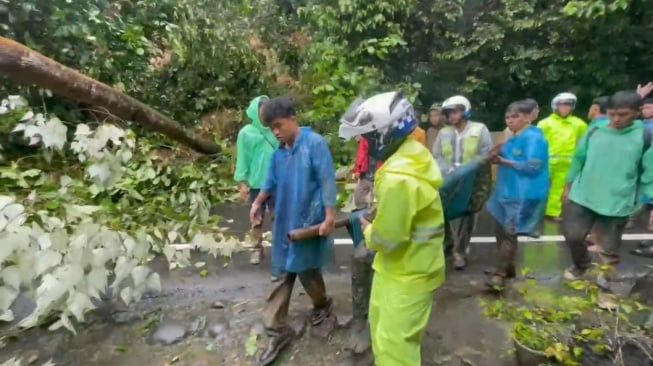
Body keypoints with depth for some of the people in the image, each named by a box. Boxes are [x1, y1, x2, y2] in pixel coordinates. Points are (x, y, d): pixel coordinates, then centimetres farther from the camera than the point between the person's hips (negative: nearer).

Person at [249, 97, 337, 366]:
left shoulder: (315, 143, -13)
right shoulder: (279, 151, 7)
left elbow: (327, 180, -17)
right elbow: (272, 181, 18)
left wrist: (329, 216, -20)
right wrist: (257, 204, 17)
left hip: (309, 219, -6)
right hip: (285, 220, 6)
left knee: (306, 269, 9)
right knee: (285, 272, 11)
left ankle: (322, 305, 41)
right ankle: (277, 330, 23)